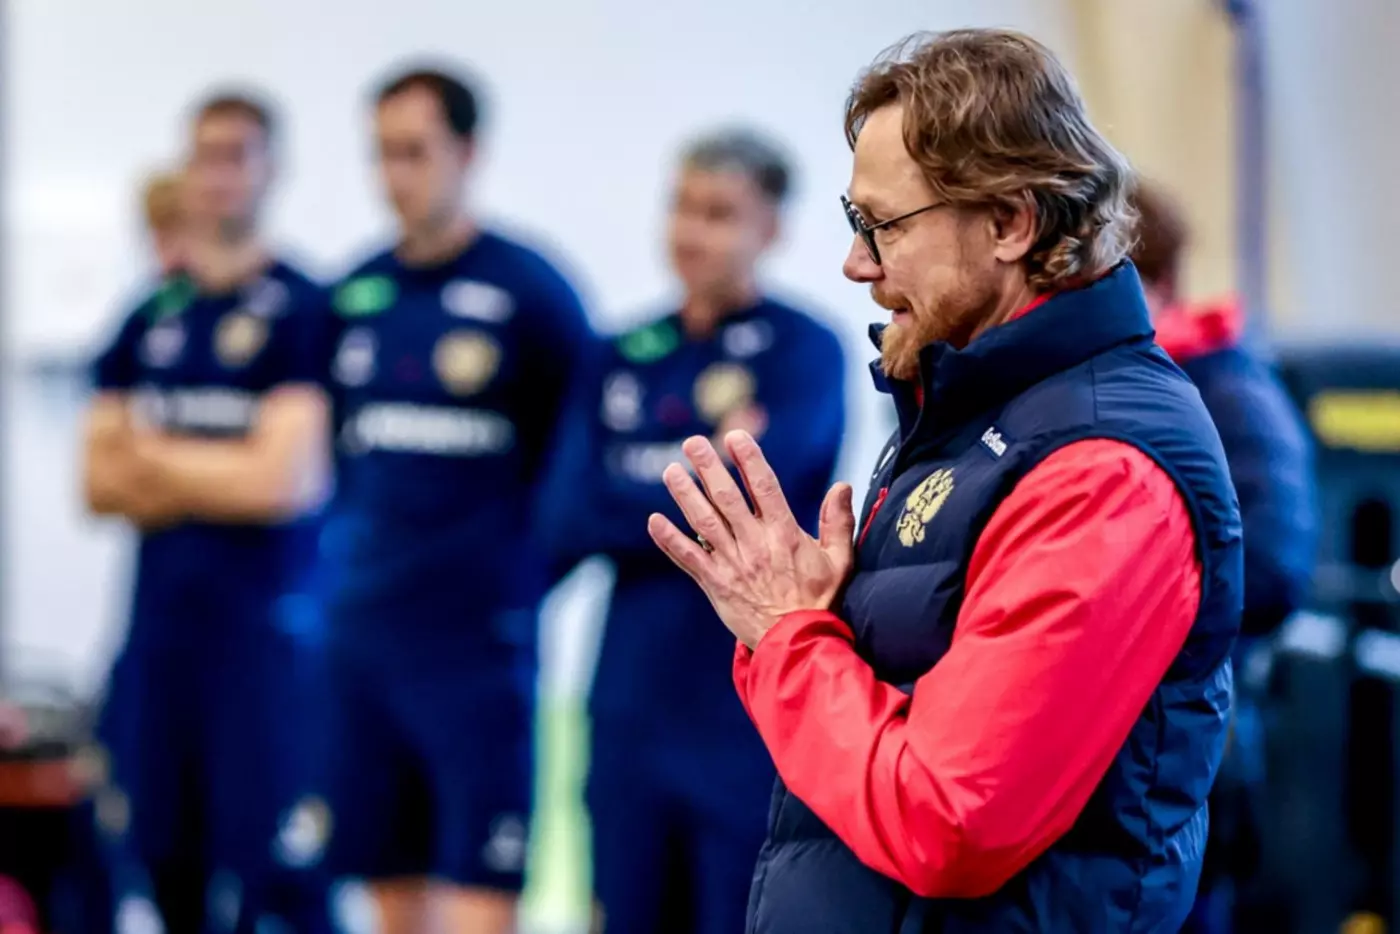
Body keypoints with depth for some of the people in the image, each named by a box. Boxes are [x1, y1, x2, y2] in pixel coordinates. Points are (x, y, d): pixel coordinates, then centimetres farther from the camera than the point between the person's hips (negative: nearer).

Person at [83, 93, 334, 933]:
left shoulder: (303, 312, -6)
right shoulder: (149, 320, 12)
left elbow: (285, 481, -13)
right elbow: (101, 483, 10)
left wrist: (158, 458, 0)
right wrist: (219, 476, -7)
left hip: (265, 633, -6)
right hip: (159, 627, 6)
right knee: (171, 864, 11)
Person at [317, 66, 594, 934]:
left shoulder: (530, 292, -6)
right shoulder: (353, 296, 10)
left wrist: (524, 570, -5)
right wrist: (343, 555, 12)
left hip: (479, 643, -5)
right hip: (362, 642, 5)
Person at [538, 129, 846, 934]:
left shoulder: (804, 352, -4)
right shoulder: (626, 357, 10)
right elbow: (565, 520, -1)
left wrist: (630, 500, -5)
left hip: (752, 706, -5)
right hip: (632, 699, 5)